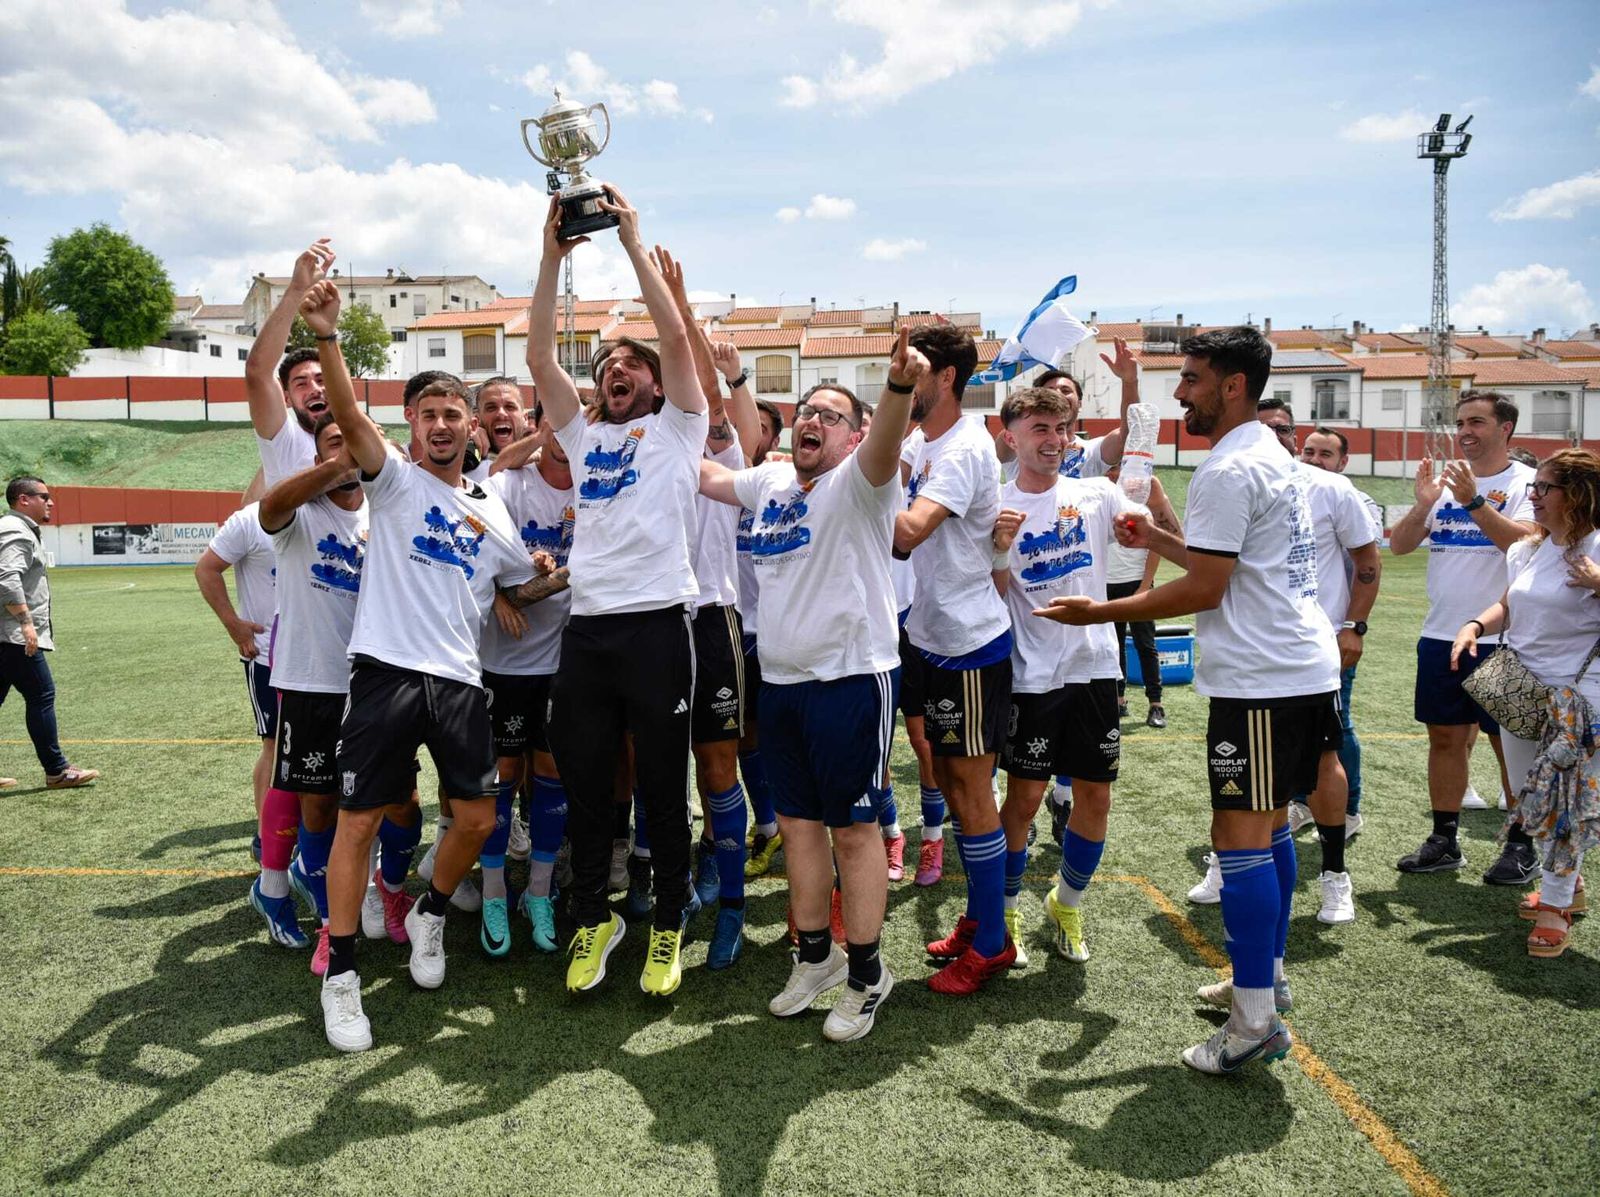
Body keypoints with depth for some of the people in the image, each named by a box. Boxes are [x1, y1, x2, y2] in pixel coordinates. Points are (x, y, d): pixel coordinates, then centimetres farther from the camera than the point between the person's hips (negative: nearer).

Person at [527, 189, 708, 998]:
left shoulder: (676, 429, 10)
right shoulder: (583, 436, 20)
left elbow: (676, 336, -3)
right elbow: (539, 356, 11)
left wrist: (634, 243, -2)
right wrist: (553, 257, 5)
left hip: (657, 623, -4)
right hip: (586, 627, 4)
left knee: (663, 786, 4)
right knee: (584, 785, 10)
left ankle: (667, 927, 19)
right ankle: (593, 918, 26)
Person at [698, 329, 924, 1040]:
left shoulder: (858, 484, -8)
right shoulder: (770, 483, 12)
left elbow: (886, 448, -30)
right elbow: (706, 475, 28)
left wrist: (900, 386, -50)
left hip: (851, 676, -7)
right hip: (779, 679, 7)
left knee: (853, 826, 1)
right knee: (797, 821, 14)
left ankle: (866, 973, 15)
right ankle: (815, 955, 29)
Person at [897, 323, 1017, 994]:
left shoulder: (964, 449, -20)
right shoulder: (924, 441, 11)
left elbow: (907, 533, -33)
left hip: (970, 643, -10)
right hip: (939, 635, 10)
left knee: (970, 788, -1)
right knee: (950, 778, 16)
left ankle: (991, 943, 13)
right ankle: (977, 918, 31)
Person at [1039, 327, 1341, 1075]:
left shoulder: (1228, 471, -15)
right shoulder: (1273, 459, 17)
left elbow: (1205, 588, -17)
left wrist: (1098, 613, -13)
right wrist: (1158, 541, 23)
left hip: (1260, 679, -11)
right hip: (1303, 668, 11)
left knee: (1240, 836, -8)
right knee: (1270, 827, 17)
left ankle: (1255, 1022, -3)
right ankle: (1265, 977, 30)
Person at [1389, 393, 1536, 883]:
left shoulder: (1526, 483, -5)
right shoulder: (1445, 483, 10)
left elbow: (1525, 541, -21)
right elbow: (1398, 545, 5)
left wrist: (1474, 501, -27)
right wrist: (1423, 505, -11)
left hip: (1501, 640, -5)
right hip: (1439, 635, 5)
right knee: (1445, 737, 10)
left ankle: (1521, 845, 17)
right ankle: (1444, 840, 20)